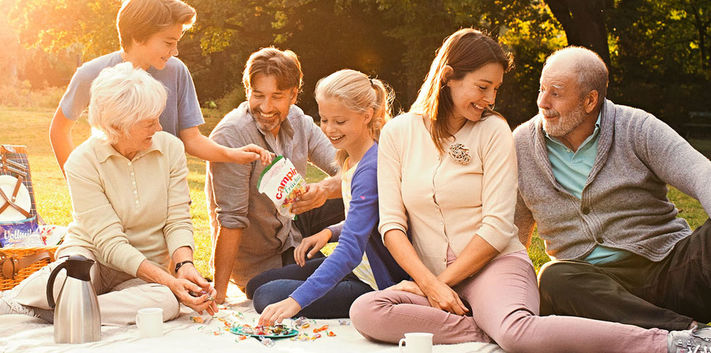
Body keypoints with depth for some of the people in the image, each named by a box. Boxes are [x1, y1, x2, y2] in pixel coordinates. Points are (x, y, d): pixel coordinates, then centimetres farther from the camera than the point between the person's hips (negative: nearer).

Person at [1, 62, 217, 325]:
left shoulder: (170, 148, -5)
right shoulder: (82, 162, -15)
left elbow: (178, 221, -3)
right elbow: (110, 243, -19)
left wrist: (184, 265, -24)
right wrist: (169, 280, -28)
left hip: (148, 269, 4)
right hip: (89, 254, -3)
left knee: (166, 302, -35)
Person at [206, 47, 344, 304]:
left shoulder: (297, 121, -5)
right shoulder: (231, 136, -26)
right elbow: (230, 220, -29)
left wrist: (326, 189, -35)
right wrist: (218, 292, -30)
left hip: (291, 227, 7)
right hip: (258, 260, -7)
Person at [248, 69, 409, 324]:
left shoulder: (371, 169, -27)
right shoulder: (350, 158, 3)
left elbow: (351, 251, -35)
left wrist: (296, 301, -41)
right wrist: (330, 232, -3)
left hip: (377, 285, -10)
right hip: (357, 268, 10)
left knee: (268, 297, -15)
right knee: (257, 285, 13)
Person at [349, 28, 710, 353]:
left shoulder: (493, 130, 2)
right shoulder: (397, 133, 6)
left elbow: (497, 227, -4)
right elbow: (391, 224, 1)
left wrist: (443, 281, -10)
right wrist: (431, 284, -14)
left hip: (496, 264, -3)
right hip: (432, 277, 3)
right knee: (365, 311, -28)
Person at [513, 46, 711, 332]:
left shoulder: (637, 128, 0)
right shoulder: (522, 145, 7)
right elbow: (515, 228, 17)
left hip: (667, 265, -1)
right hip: (590, 282, 1)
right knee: (553, 278, -34)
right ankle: (686, 333, -39)